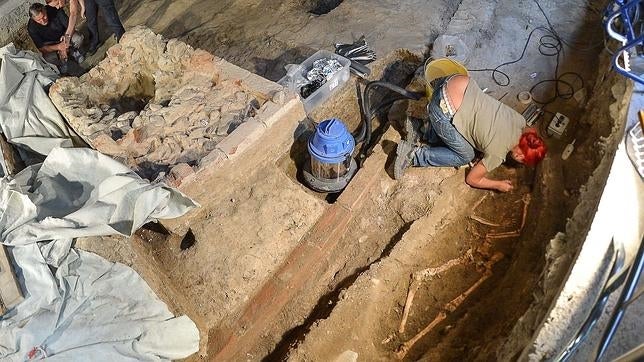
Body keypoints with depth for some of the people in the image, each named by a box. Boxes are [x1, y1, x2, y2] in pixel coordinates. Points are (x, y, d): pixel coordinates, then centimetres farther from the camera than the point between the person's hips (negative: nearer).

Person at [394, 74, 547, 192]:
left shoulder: (520, 120, 8)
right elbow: (472, 179, 5)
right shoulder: (498, 153, -8)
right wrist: (498, 185, 14)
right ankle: (414, 155, 7)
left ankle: (423, 134, 25)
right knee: (465, 156, 10)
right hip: (443, 111, -8)